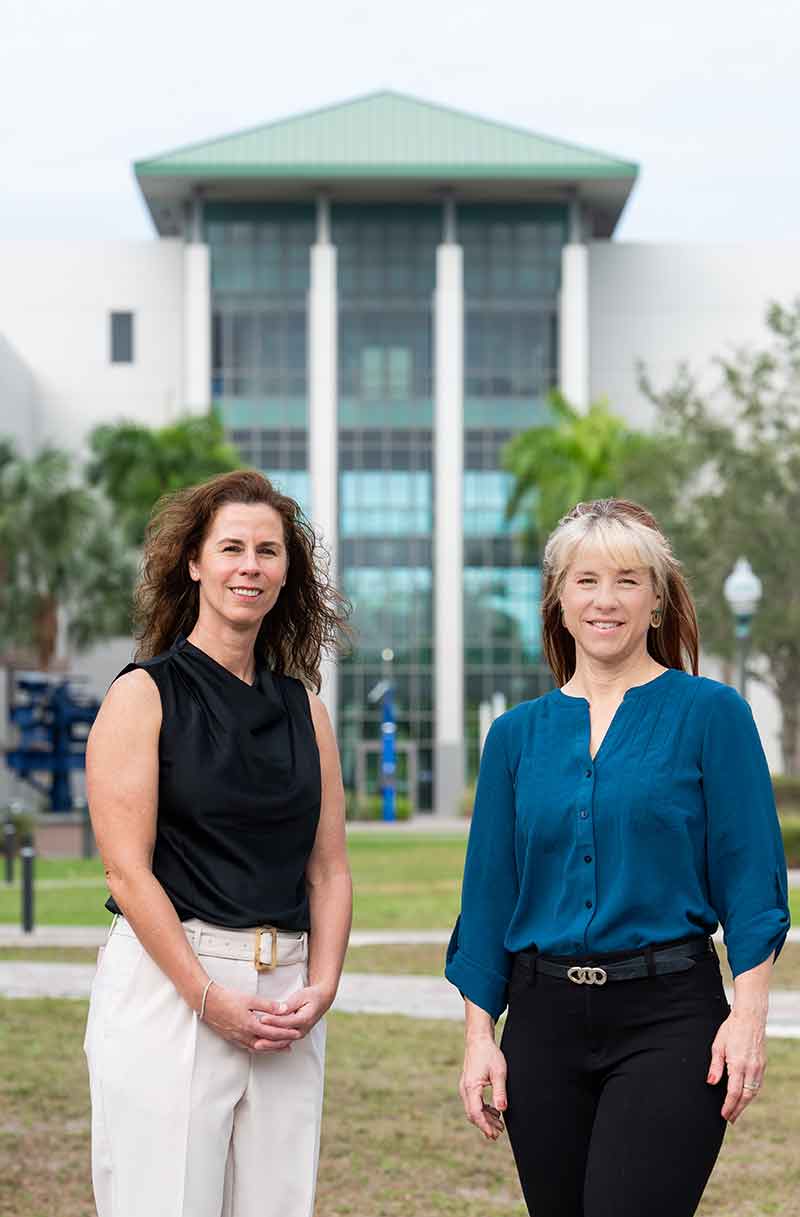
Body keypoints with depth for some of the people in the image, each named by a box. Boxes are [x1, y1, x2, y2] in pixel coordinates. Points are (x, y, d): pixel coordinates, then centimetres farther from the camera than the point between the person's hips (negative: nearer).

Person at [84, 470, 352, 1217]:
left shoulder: (301, 706, 14)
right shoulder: (144, 694, -1)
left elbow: (328, 867, 13)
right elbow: (128, 869, -8)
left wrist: (321, 987, -1)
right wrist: (211, 998, -12)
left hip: (286, 994, 5)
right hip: (166, 985, -5)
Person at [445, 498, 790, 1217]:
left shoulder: (710, 713, -1)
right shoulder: (518, 734, 9)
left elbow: (750, 877, -3)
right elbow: (488, 893, 10)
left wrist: (748, 1014, -11)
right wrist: (480, 1033, 5)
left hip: (669, 1019, -4)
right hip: (544, 1022, 4)